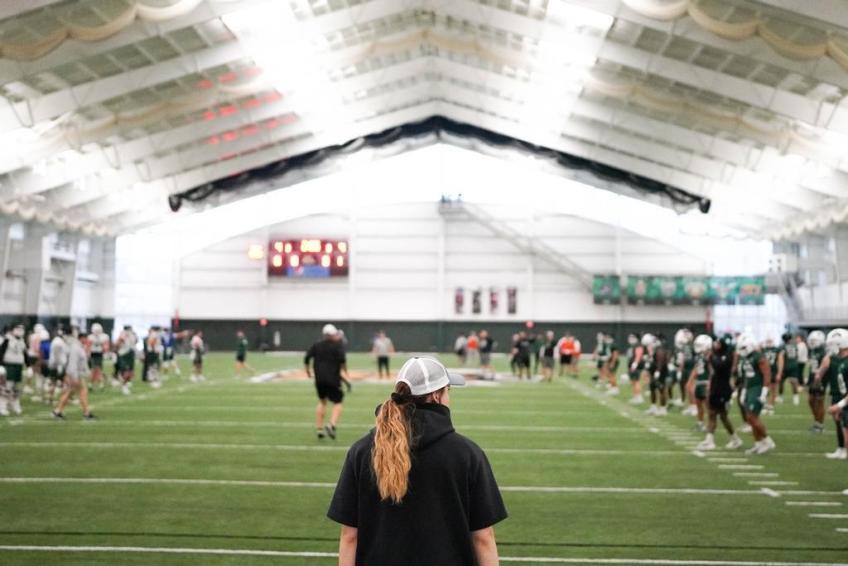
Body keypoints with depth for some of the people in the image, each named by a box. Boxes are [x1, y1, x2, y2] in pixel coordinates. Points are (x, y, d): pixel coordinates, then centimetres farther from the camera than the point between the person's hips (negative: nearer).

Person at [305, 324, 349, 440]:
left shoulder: (316, 346, 9)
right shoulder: (337, 345, -3)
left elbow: (307, 358, 3)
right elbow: (342, 360, -16)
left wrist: (308, 371, 18)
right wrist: (345, 372, -2)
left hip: (319, 379, 5)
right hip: (333, 379, -5)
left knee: (322, 401, 21)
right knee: (337, 403, 4)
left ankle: (319, 429, 19)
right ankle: (332, 425, -20)